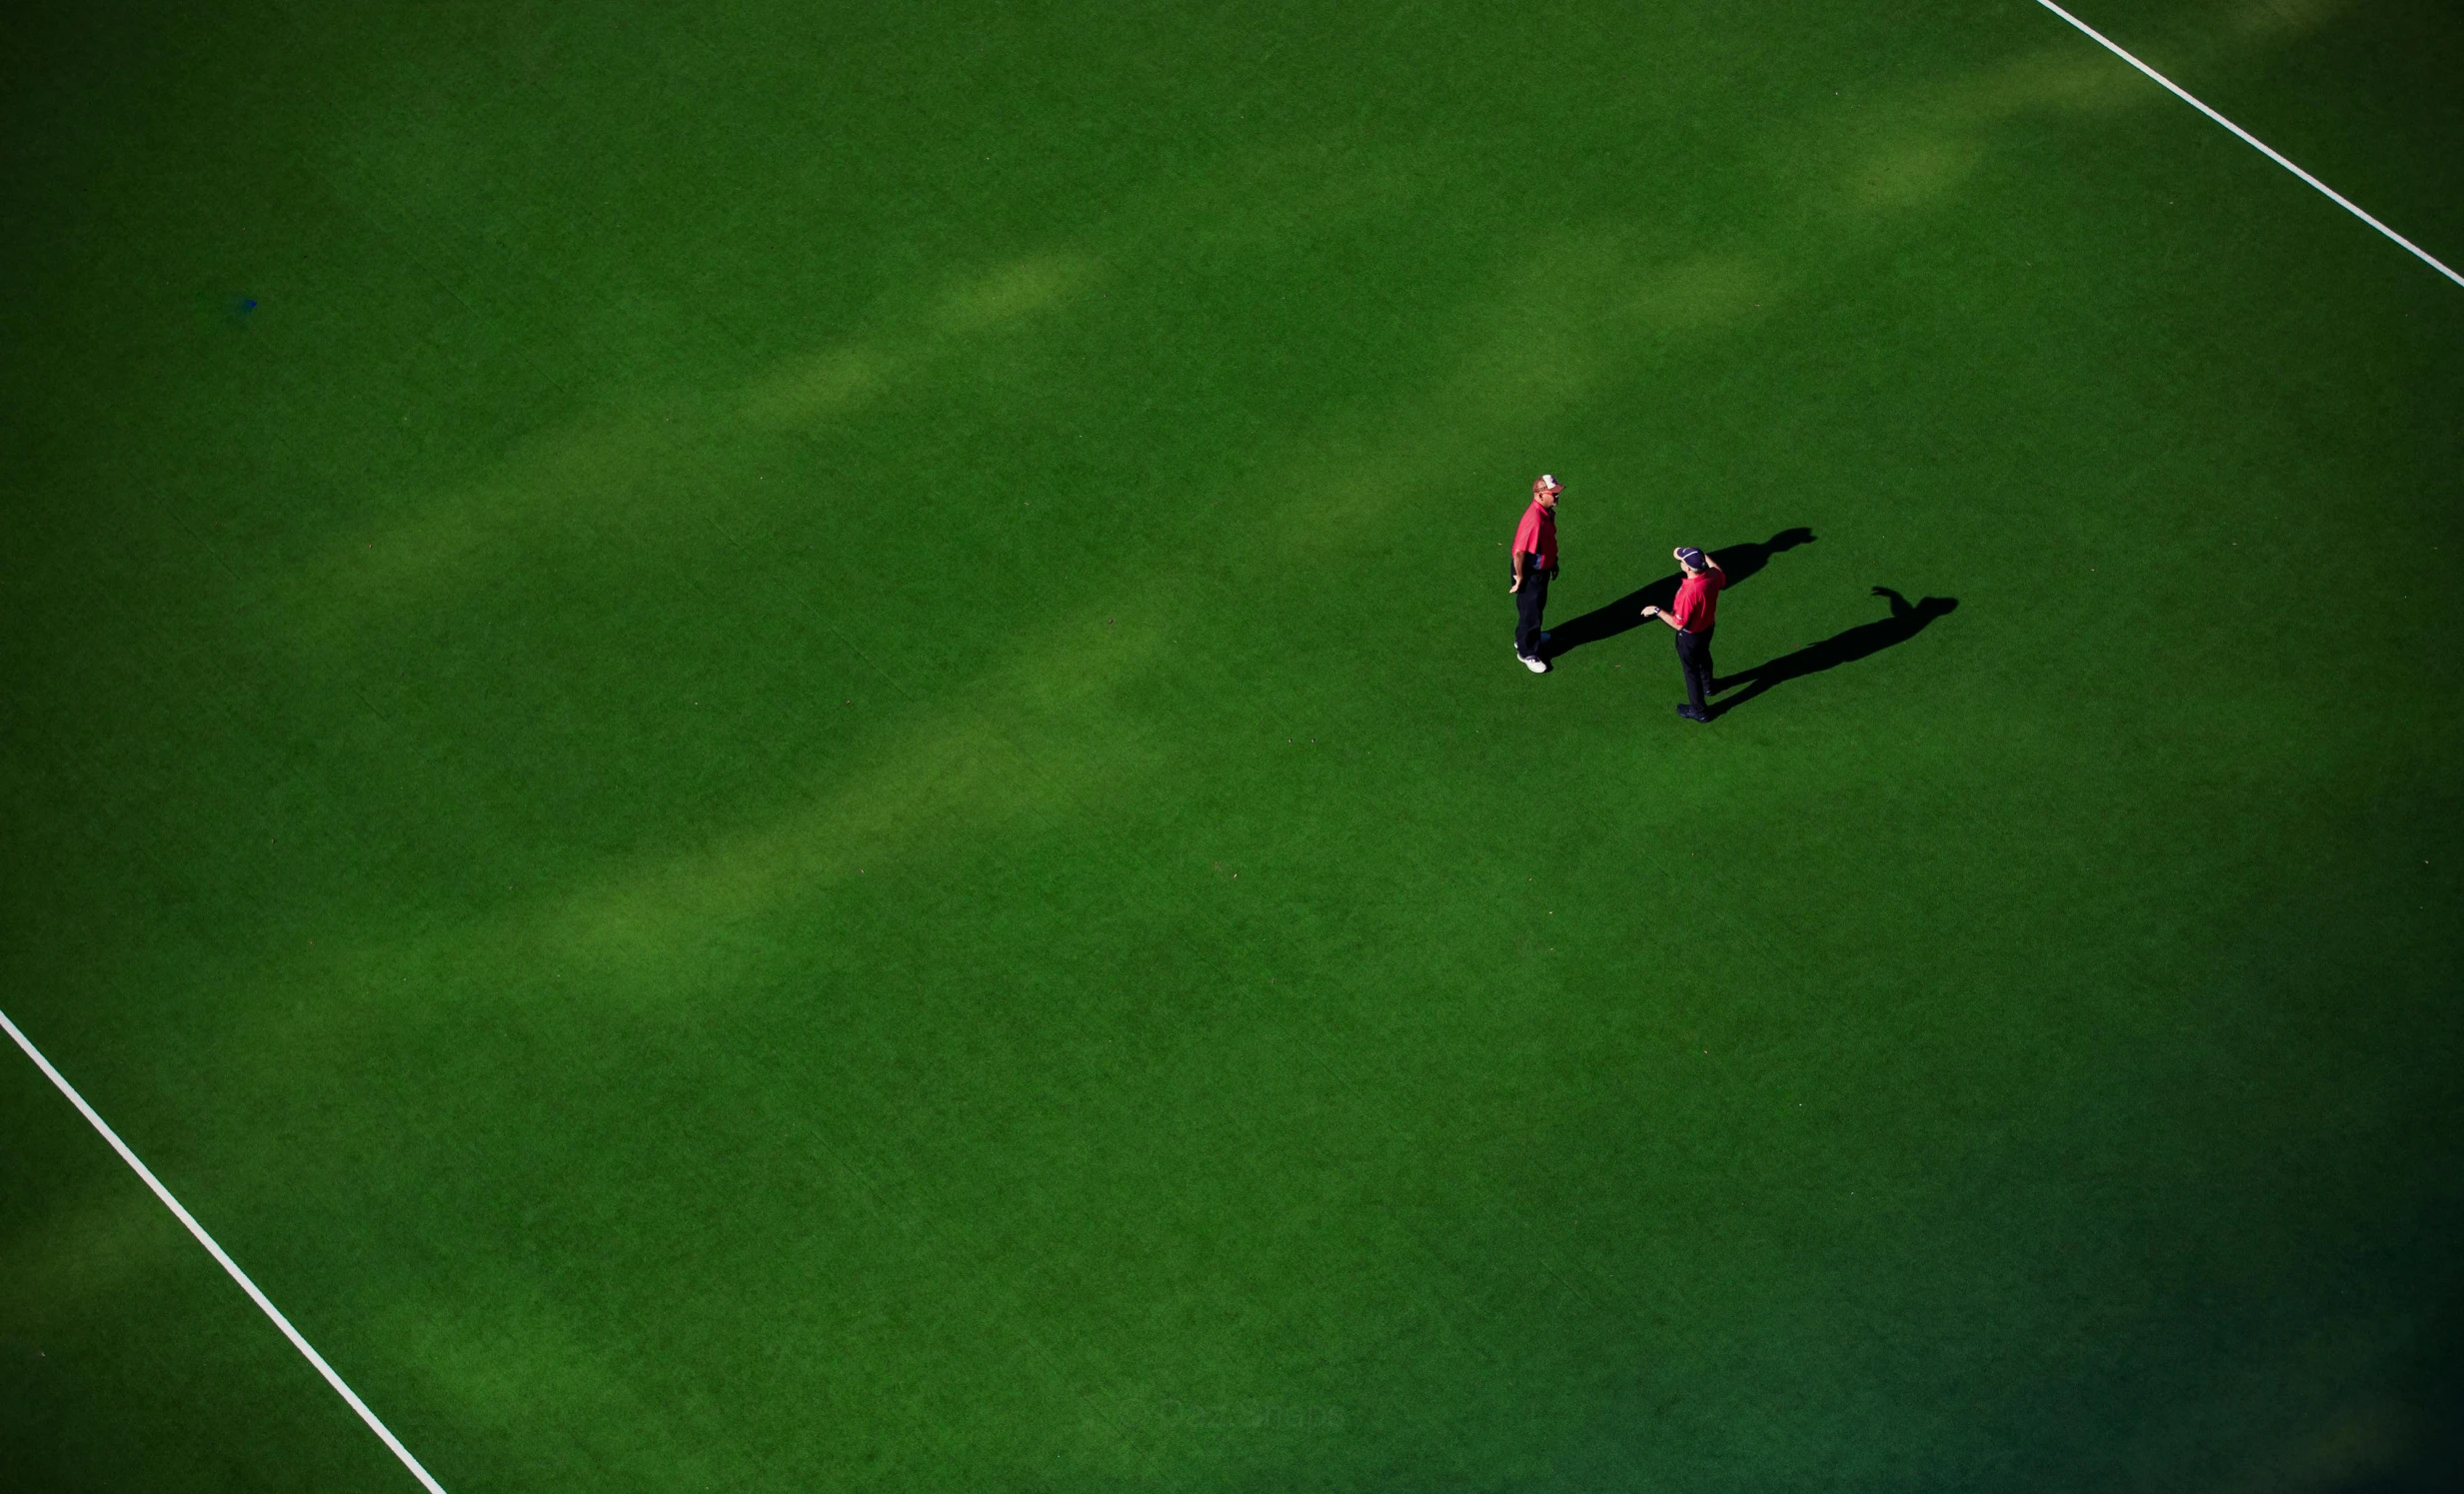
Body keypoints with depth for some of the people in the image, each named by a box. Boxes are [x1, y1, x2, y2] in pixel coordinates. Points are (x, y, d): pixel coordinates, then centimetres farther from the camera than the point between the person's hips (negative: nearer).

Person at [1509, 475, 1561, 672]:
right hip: (1530, 572, -9)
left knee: (1537, 606, 29)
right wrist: (1520, 578, -22)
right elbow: (1519, 552, -32)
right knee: (1530, 613, 9)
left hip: (1542, 569, 9)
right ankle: (1527, 653, 28)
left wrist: (1553, 562, 21)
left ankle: (1525, 637, 52)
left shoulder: (1548, 512, -5)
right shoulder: (1534, 519, -36)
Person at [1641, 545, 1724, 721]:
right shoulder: (1712, 576, -22)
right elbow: (1723, 577, 7)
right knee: (1703, 657, 36)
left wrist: (1656, 611, -23)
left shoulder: (1689, 592, -43)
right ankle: (1707, 685, 64)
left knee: (1691, 670, 17)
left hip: (1690, 636, -7)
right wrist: (1704, 557, 13)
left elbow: (1679, 624, -33)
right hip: (1707, 627, 7)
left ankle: (1699, 710, 36)